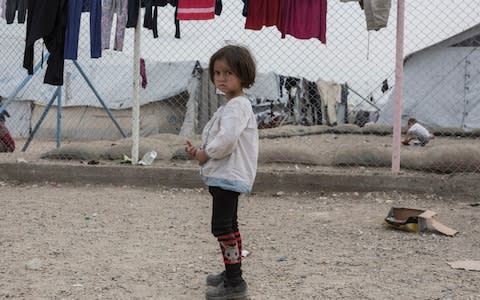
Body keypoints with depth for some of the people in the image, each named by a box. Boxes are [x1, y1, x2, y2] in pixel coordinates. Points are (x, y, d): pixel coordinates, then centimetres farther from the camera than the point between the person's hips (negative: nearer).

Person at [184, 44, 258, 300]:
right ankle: (232, 272, 33)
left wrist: (204, 154, -13)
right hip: (223, 175, 11)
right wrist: (199, 151, 5)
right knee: (229, 226, 20)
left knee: (222, 227, -12)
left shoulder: (237, 106, -17)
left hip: (229, 176, -11)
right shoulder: (230, 105, 17)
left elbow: (226, 140, -29)